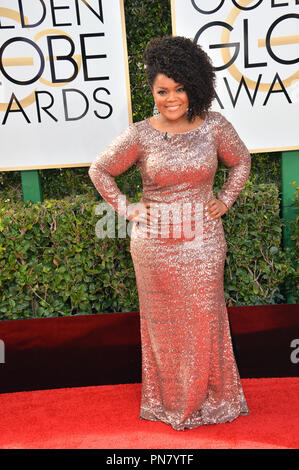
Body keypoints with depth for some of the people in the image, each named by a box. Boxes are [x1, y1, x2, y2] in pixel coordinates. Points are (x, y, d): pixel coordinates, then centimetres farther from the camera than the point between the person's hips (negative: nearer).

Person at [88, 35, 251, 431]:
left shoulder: (214, 126, -3)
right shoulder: (139, 135, -7)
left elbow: (241, 162, 14)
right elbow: (100, 170, 5)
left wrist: (225, 200, 4)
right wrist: (124, 208, -1)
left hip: (203, 240, 1)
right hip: (155, 243, 0)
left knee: (204, 319, 11)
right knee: (164, 320, 13)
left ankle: (210, 396, 36)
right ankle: (169, 399, 36)